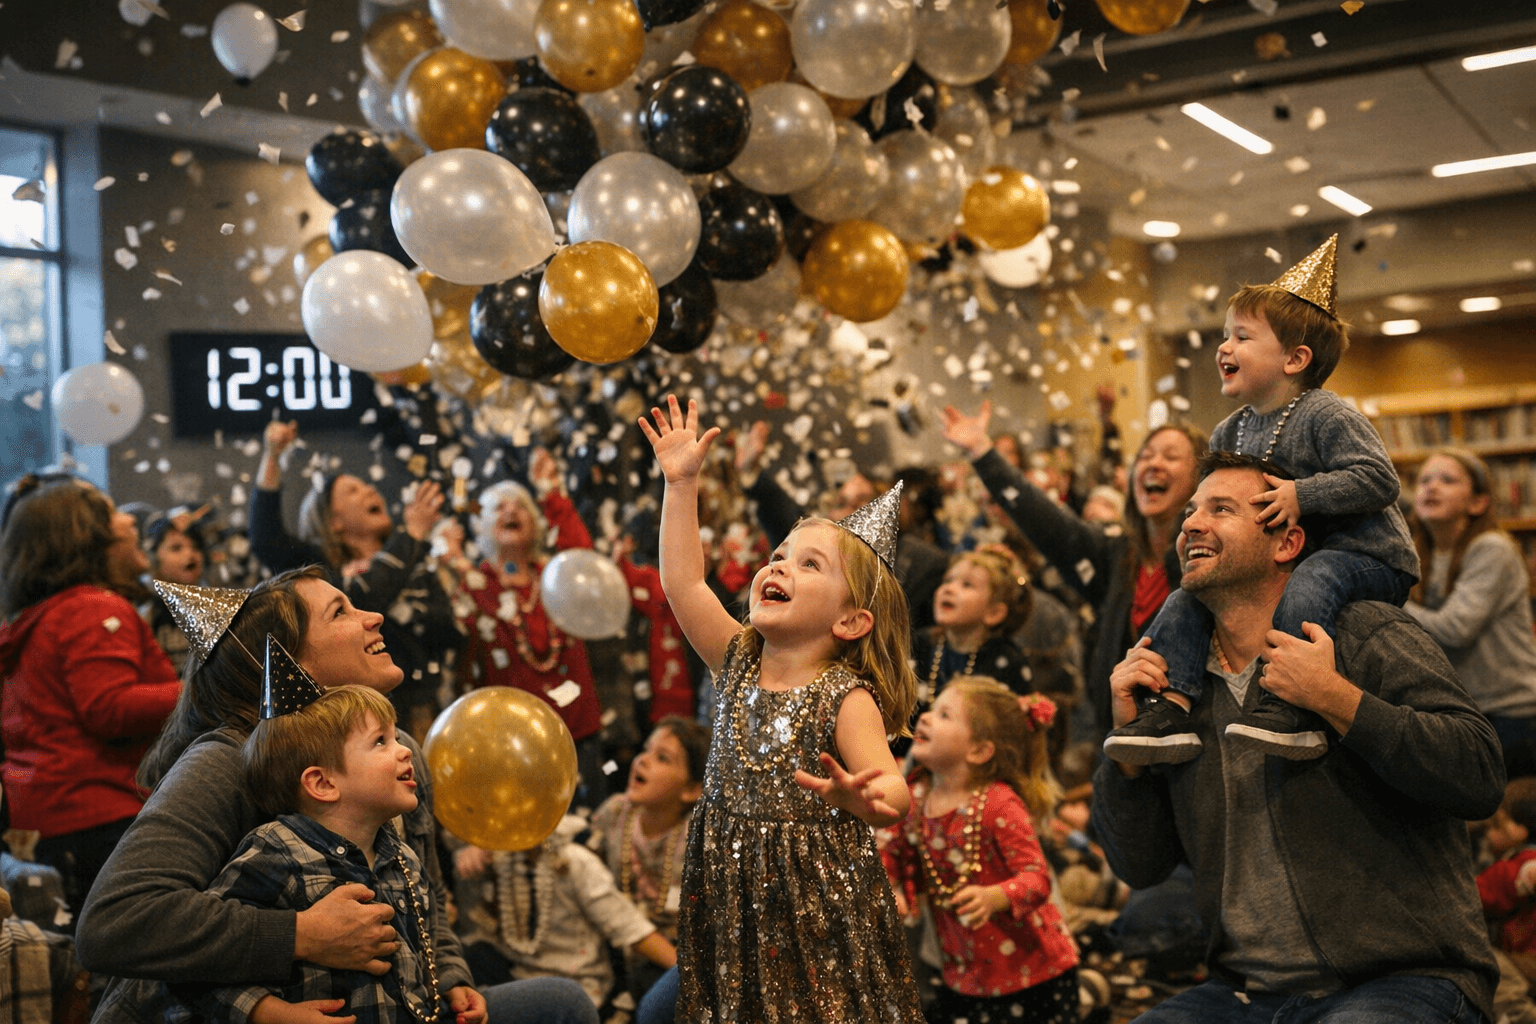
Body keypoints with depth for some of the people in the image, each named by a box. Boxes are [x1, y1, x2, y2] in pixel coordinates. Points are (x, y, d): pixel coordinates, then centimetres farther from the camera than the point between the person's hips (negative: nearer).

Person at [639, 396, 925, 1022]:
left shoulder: (846, 698, -13)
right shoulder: (739, 664, 4)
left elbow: (895, 797, -23)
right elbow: (682, 583, 2)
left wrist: (864, 797, -48)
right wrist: (681, 483, 2)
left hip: (816, 899, -5)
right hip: (730, 896, 5)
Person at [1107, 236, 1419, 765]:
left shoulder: (1326, 415, -12)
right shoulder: (1229, 433, 10)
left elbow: (1379, 479, -22)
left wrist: (1300, 493, -28)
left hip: (1366, 559, -7)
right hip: (1278, 561, 7)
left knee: (1309, 580, -40)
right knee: (1186, 597, -7)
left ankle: (1294, 708, -42)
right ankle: (1173, 706, -16)